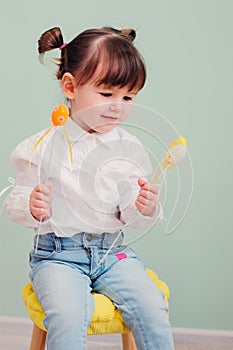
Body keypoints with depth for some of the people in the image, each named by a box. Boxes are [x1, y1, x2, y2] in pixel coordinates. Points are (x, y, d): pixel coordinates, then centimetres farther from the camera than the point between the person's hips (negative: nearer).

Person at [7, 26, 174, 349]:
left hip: (112, 251, 3)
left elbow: (132, 218, 5)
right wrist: (31, 207, -22)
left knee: (152, 309, -18)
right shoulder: (43, 148, -4)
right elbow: (17, 203, 1)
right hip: (57, 254, -2)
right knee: (67, 317, -28)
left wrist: (145, 208, -18)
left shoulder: (129, 149, 3)